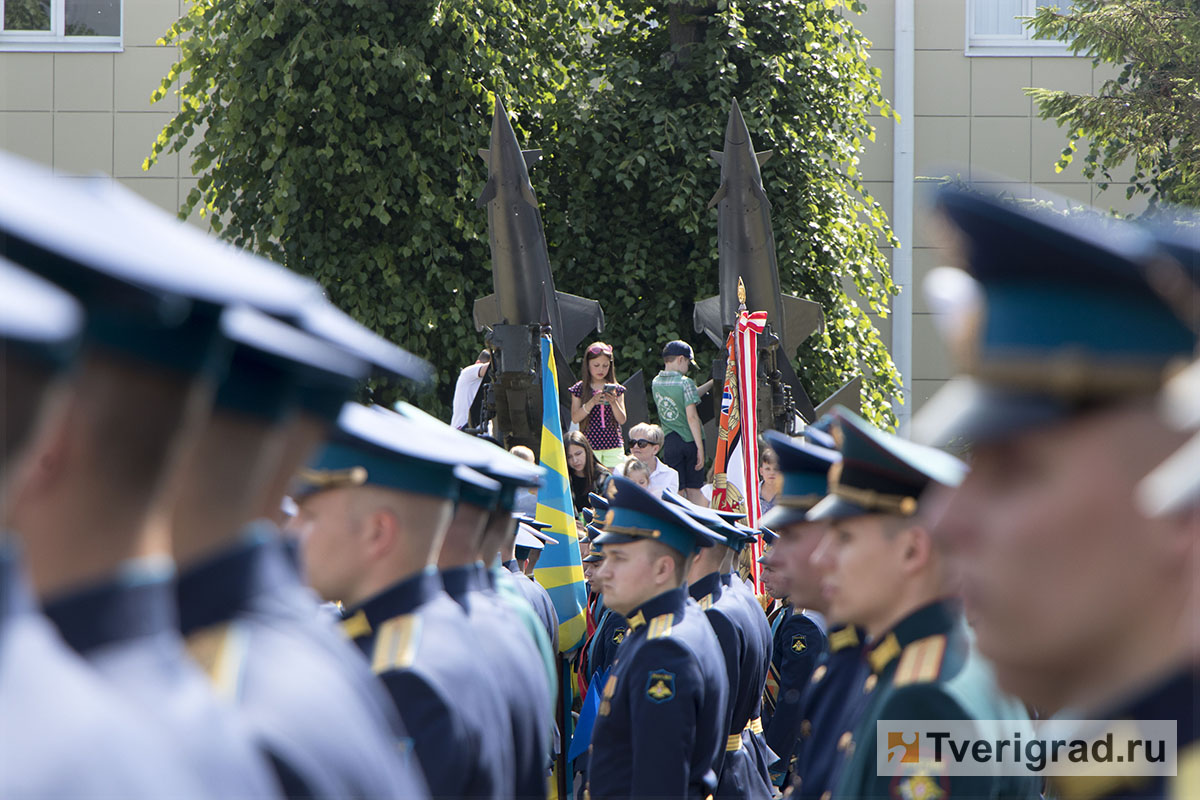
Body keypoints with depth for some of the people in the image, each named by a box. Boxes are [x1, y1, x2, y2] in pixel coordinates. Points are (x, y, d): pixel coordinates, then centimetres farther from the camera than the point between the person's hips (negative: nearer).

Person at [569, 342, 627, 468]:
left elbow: (622, 420, 3)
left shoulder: (616, 389, 8)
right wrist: (592, 403, -18)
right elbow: (575, 418, -5)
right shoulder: (580, 388, 3)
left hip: (614, 446, 1)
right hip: (589, 445, -1)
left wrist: (613, 402, -14)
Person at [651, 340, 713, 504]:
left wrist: (710, 384, 21)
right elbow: (691, 417, -16)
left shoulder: (656, 382, 7)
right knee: (694, 491, 6)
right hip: (690, 441, -3)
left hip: (670, 442, 3)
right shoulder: (685, 382, -12)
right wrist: (700, 447, -13)